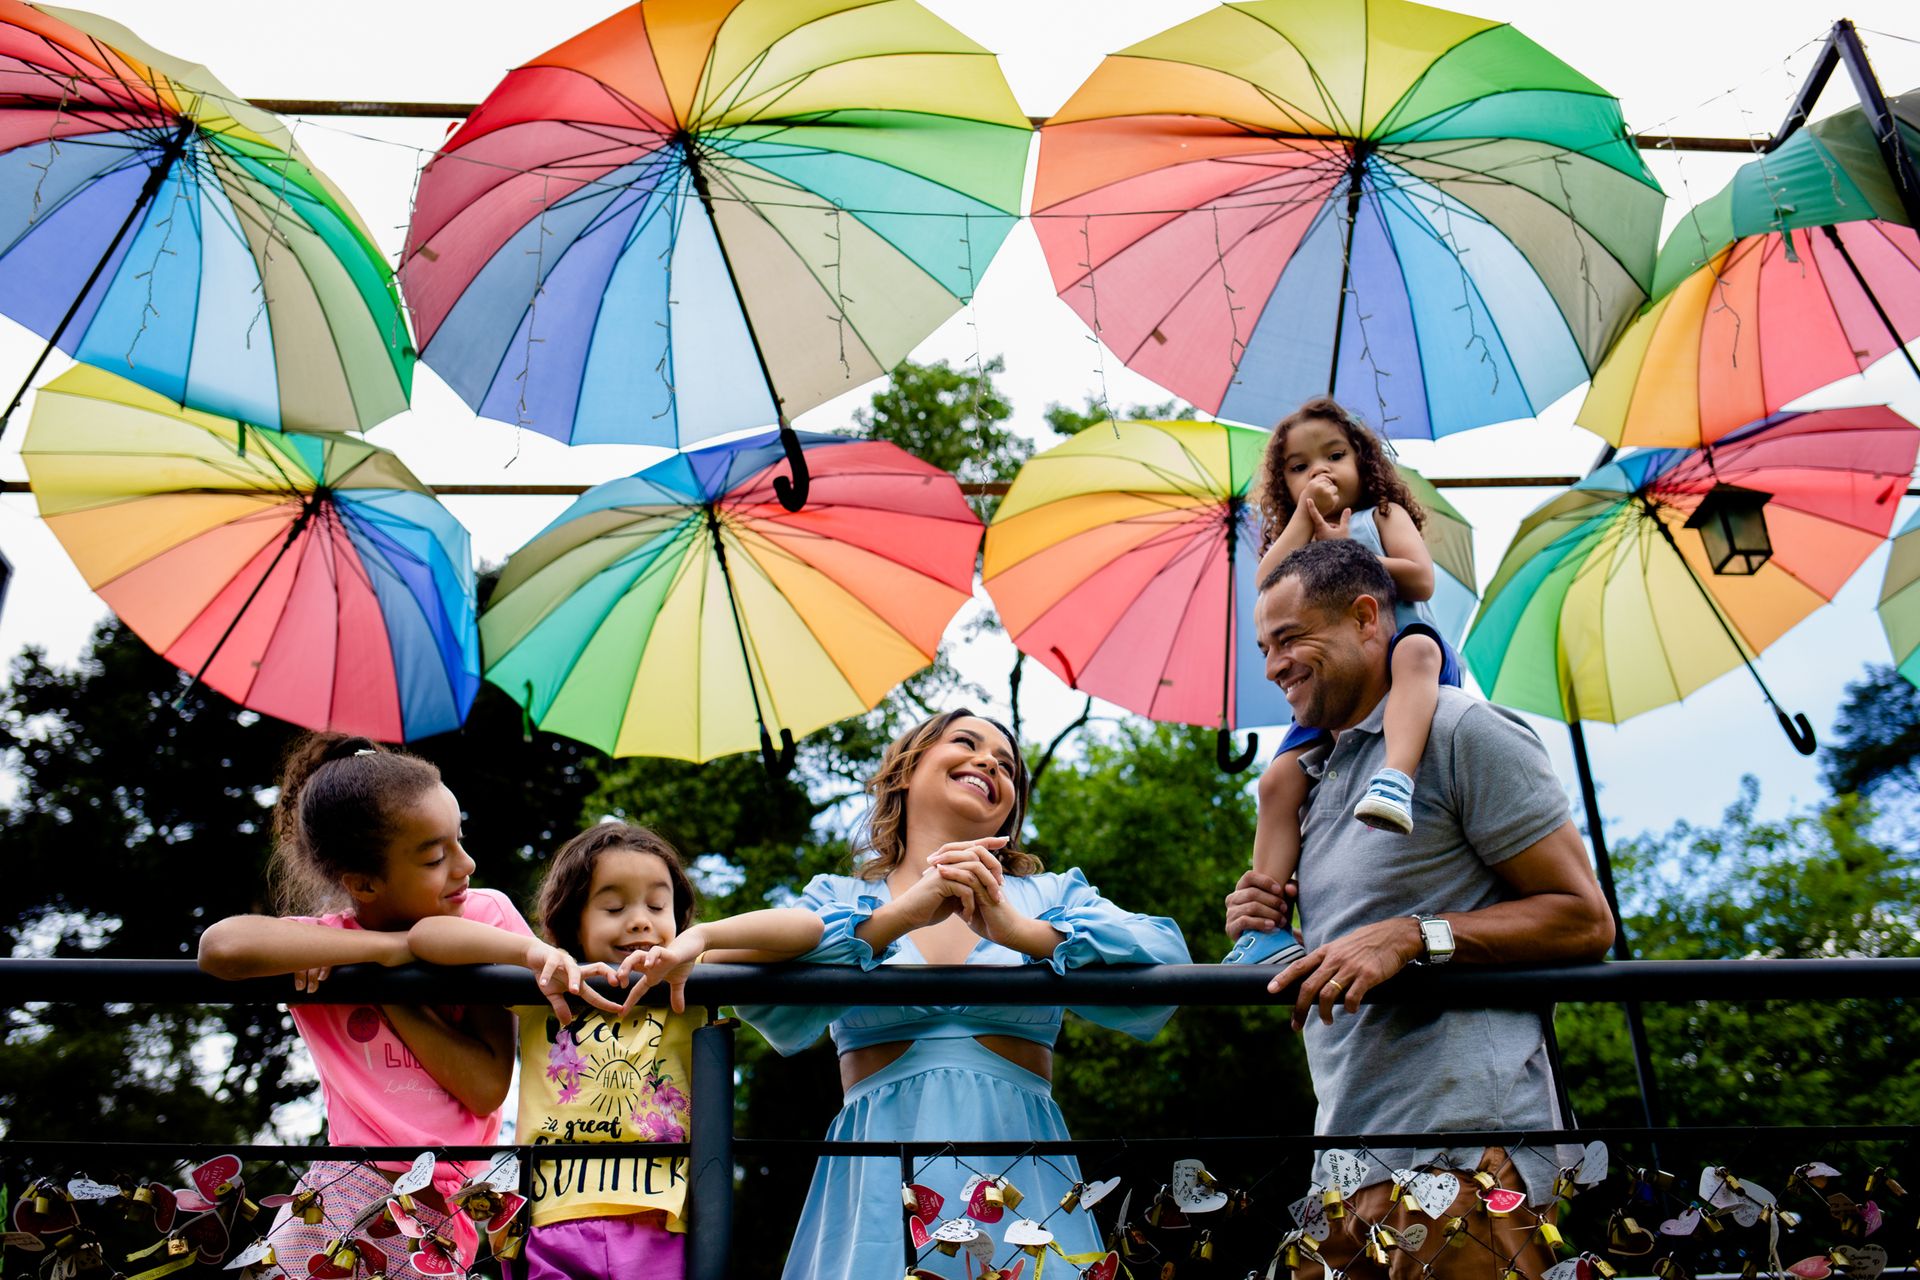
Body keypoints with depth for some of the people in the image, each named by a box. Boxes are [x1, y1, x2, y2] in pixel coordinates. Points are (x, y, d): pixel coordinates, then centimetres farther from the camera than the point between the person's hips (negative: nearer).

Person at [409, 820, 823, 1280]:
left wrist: (701, 937, -11)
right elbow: (425, 934, 3)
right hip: (552, 1240, 0)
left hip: (660, 1237, 0)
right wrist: (535, 953, -11)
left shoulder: (688, 996, 12)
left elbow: (805, 927, 3)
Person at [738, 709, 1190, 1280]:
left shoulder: (1052, 895, 14)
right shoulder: (838, 898, 12)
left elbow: (1168, 961, -6)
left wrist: (1017, 930, -18)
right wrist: (903, 915, -16)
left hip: (1019, 1176, 1)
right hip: (880, 1185, 0)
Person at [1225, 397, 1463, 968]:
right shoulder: (1292, 534, 25)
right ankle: (1263, 925, -18)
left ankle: (1395, 777, -60)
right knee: (1280, 780, -17)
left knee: (1418, 648, -39)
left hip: (1392, 652, -3)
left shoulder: (1383, 515, 17)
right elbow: (1269, 585, -1)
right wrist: (1305, 513, 0)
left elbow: (1419, 580, -3)